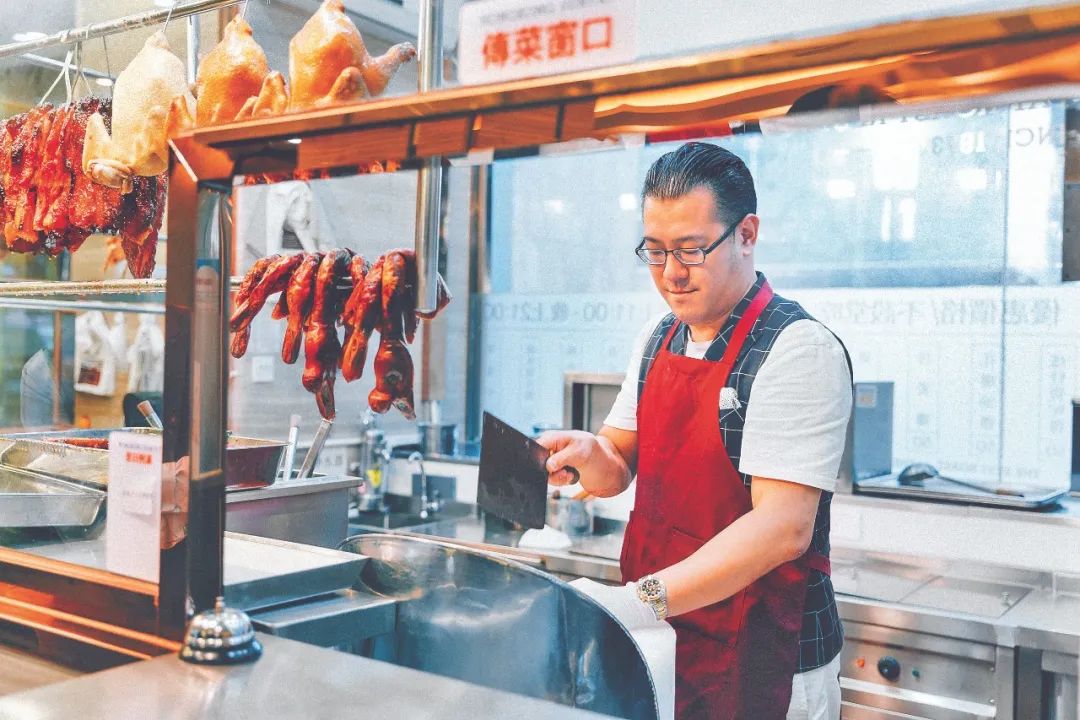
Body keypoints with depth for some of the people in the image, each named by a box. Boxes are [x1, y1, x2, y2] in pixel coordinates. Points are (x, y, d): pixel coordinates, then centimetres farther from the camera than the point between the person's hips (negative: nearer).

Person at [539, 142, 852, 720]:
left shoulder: (798, 349, -18)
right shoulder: (659, 339, 5)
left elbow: (784, 527, -25)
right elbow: (618, 470, 10)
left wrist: (644, 600, -32)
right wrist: (589, 457, -12)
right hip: (659, 640, 7)